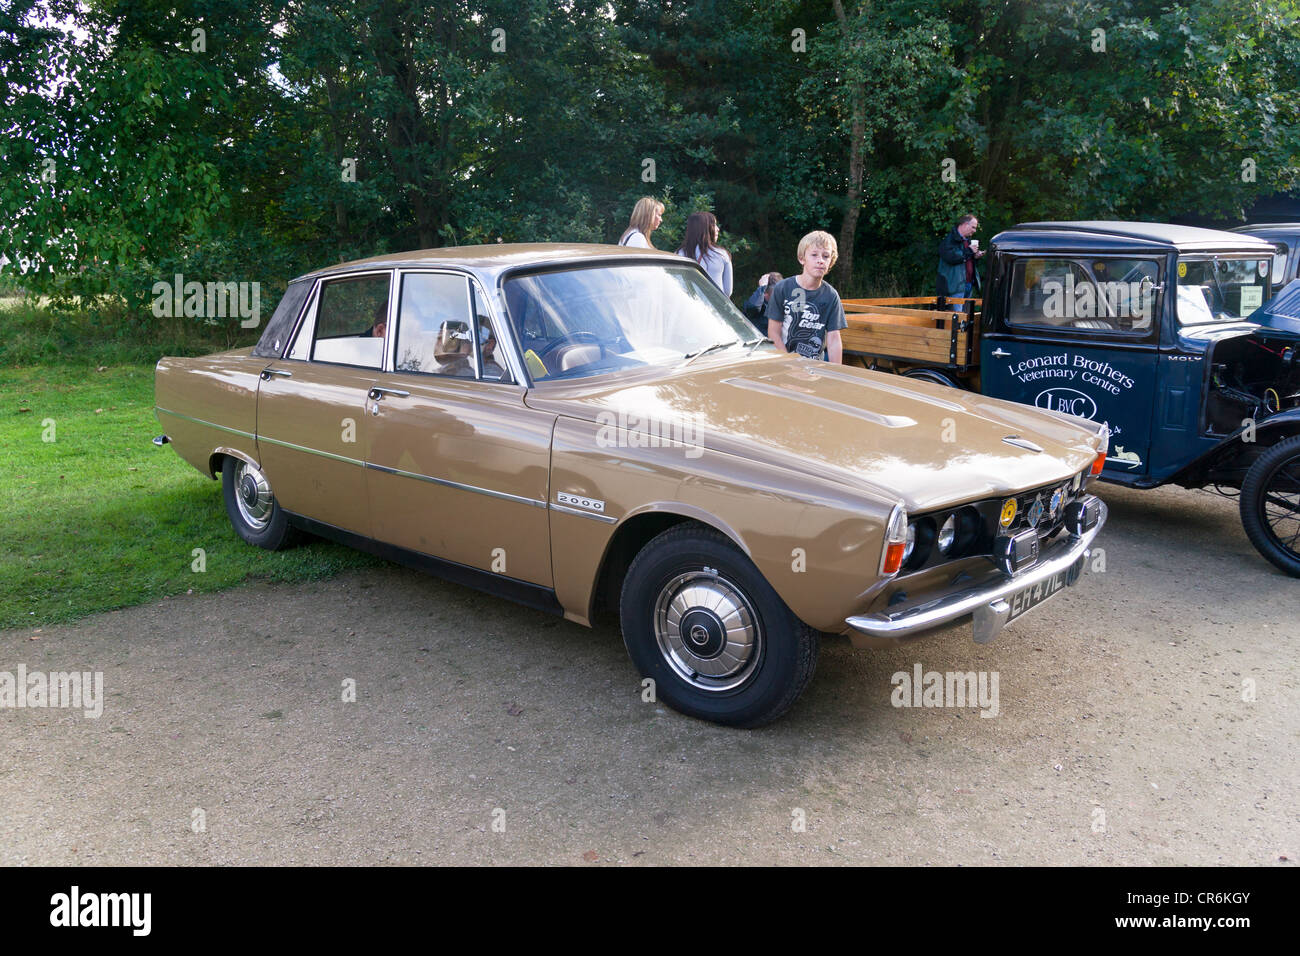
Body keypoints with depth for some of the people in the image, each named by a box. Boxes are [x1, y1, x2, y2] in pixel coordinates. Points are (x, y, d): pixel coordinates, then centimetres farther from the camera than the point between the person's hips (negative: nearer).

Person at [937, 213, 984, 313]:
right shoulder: (950, 239, -10)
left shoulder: (967, 239, 20)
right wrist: (969, 251, -16)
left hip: (968, 282, 9)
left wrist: (975, 256, 10)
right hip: (956, 285, -9)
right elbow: (950, 257, -24)